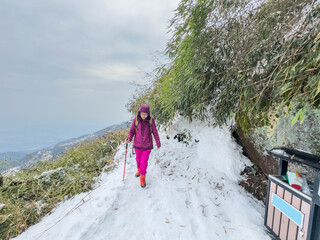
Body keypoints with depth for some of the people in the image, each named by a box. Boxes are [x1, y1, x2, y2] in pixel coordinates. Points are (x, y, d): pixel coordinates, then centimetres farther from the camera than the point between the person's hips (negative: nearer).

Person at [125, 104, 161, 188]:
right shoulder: (136, 120, -11)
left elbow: (155, 132, -3)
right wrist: (129, 139, -20)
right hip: (137, 144, 2)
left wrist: (158, 143, 6)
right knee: (138, 159, 22)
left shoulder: (151, 120, -13)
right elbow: (132, 131, -1)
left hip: (147, 145, -2)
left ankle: (142, 177, 27)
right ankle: (139, 170, 52)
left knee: (144, 162, 2)